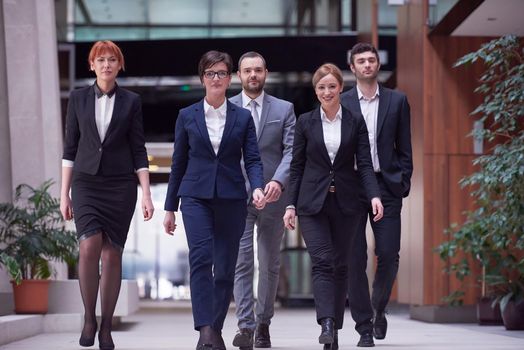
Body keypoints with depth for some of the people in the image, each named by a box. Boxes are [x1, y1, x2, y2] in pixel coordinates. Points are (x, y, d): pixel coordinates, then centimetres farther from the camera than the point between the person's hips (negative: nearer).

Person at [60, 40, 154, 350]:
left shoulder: (131, 102, 4)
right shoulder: (79, 98, 6)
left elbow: (138, 150, 4)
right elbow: (70, 147, 7)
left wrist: (147, 195, -4)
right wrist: (64, 193, 2)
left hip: (120, 185, 0)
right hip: (86, 182, 0)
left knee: (112, 254, -1)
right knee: (90, 247, -19)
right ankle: (89, 318, -3)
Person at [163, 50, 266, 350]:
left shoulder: (243, 117, 7)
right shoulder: (187, 116, 7)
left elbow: (253, 159, 2)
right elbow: (179, 163, 10)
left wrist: (257, 188, -18)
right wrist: (170, 207, 10)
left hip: (232, 199, 1)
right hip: (196, 196, -1)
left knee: (225, 267, 3)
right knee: (201, 258, -19)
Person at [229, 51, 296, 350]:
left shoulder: (284, 109, 7)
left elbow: (291, 151, -1)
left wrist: (278, 181, -18)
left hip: (272, 195, 1)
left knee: (270, 265, 7)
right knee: (242, 263, -10)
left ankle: (263, 324, 18)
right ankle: (246, 326, -14)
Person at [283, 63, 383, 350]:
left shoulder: (355, 122, 4)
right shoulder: (305, 122, 4)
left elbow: (364, 164, 0)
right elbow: (297, 166, 6)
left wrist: (374, 195, -15)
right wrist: (291, 205, 0)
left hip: (345, 203, 1)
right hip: (313, 203, -1)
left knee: (340, 265, 5)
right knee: (322, 262, -14)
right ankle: (327, 323, -24)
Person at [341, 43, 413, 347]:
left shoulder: (397, 101, 8)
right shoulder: (340, 103, 6)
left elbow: (404, 148, 9)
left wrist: (404, 184, 0)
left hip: (386, 186, 0)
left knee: (389, 256, -5)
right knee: (355, 260, -1)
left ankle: (378, 309, 22)